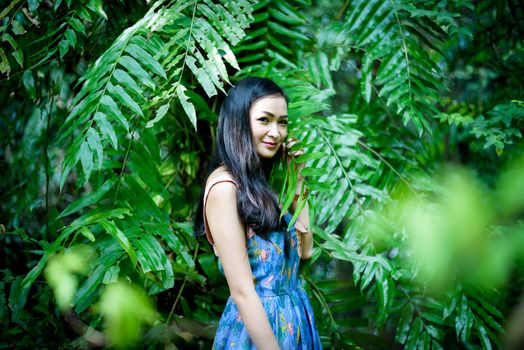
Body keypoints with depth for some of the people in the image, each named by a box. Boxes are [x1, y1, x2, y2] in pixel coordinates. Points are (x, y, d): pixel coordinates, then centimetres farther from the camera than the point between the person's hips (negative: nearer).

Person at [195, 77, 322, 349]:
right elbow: (241, 292, -21)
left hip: (293, 316, 9)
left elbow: (303, 250, 11)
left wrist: (296, 180, 7)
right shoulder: (224, 186, -18)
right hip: (257, 326, -9)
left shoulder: (259, 183, 8)